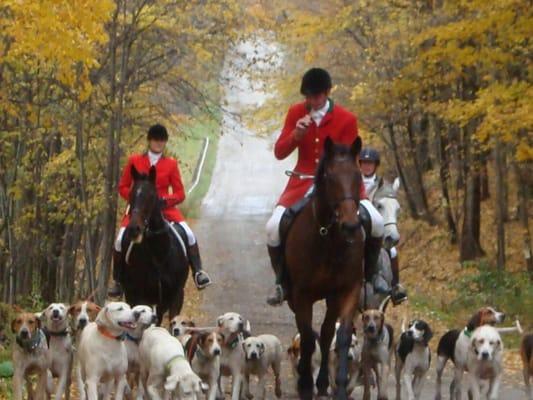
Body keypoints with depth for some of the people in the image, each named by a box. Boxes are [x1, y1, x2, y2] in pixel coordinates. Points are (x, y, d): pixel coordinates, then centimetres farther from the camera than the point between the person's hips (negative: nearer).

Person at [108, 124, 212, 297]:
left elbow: (180, 193, 4)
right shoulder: (134, 161, 3)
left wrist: (165, 200, -15)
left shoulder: (171, 164, 4)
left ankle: (198, 273, -17)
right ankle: (118, 282, -3)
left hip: (164, 208, 0)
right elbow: (123, 187, 6)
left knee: (188, 234, -23)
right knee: (120, 240, -19)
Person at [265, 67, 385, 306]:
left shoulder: (346, 119, -9)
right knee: (274, 227, -19)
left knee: (375, 223, -22)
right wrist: (296, 134, -20)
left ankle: (369, 276, 4)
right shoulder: (296, 113, -1)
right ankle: (281, 282, 5)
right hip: (303, 183, 2)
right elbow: (279, 153, -1)